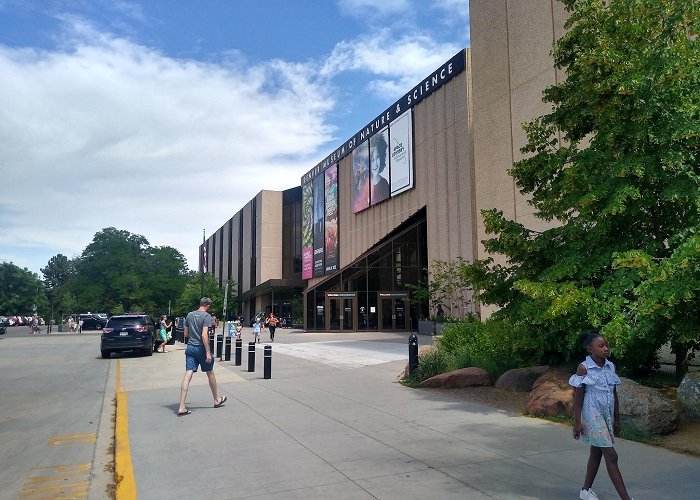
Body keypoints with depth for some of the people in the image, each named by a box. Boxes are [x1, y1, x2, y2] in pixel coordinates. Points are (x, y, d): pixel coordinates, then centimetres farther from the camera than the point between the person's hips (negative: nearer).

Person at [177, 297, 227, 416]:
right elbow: (204, 335, -19)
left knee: (188, 375, -1)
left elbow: (186, 334, 14)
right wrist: (208, 353, -19)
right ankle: (216, 400, 30)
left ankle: (181, 407, -8)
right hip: (201, 348, -5)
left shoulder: (189, 315, 9)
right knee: (210, 373, 13)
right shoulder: (206, 316, -11)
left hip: (190, 348, 5)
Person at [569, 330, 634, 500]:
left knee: (596, 453, 14)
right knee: (611, 455, -6)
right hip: (593, 416, -6)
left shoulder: (610, 366, 4)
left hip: (607, 415, 6)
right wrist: (577, 422, -11)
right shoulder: (583, 368, -13)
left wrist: (617, 419, 13)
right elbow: (578, 397, -11)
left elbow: (614, 394, 11)